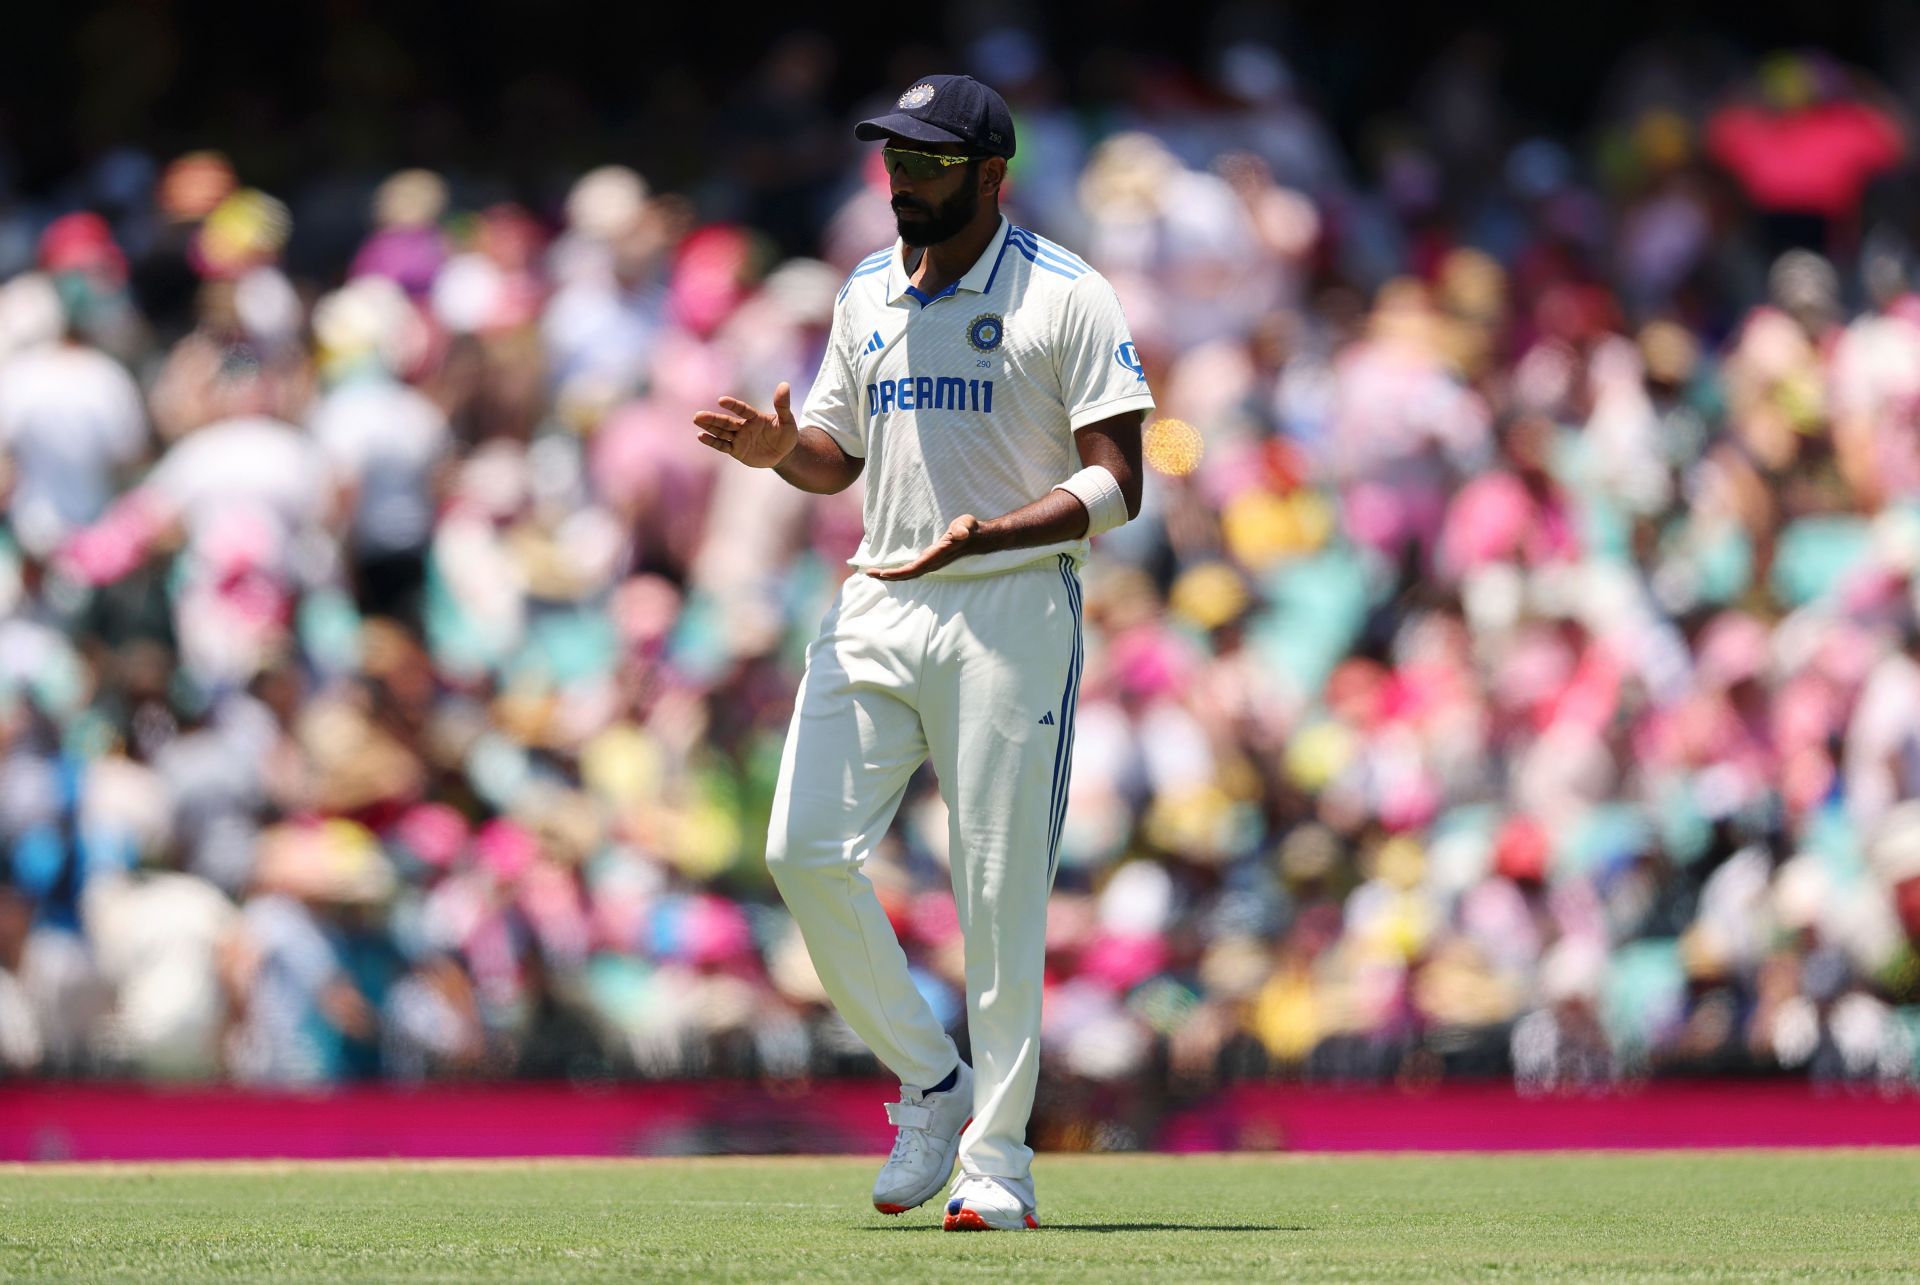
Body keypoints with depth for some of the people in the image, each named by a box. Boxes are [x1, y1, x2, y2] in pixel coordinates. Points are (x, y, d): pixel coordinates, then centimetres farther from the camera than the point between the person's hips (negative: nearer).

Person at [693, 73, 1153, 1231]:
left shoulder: (1068, 299, -6)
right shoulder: (868, 296, 14)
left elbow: (1116, 484, -10)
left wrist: (989, 534, -26)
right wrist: (781, 449, -1)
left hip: (1014, 606, -6)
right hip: (880, 604, 6)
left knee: (1001, 885, -6)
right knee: (807, 849, -6)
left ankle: (997, 1158, 2)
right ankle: (929, 1083, 11)